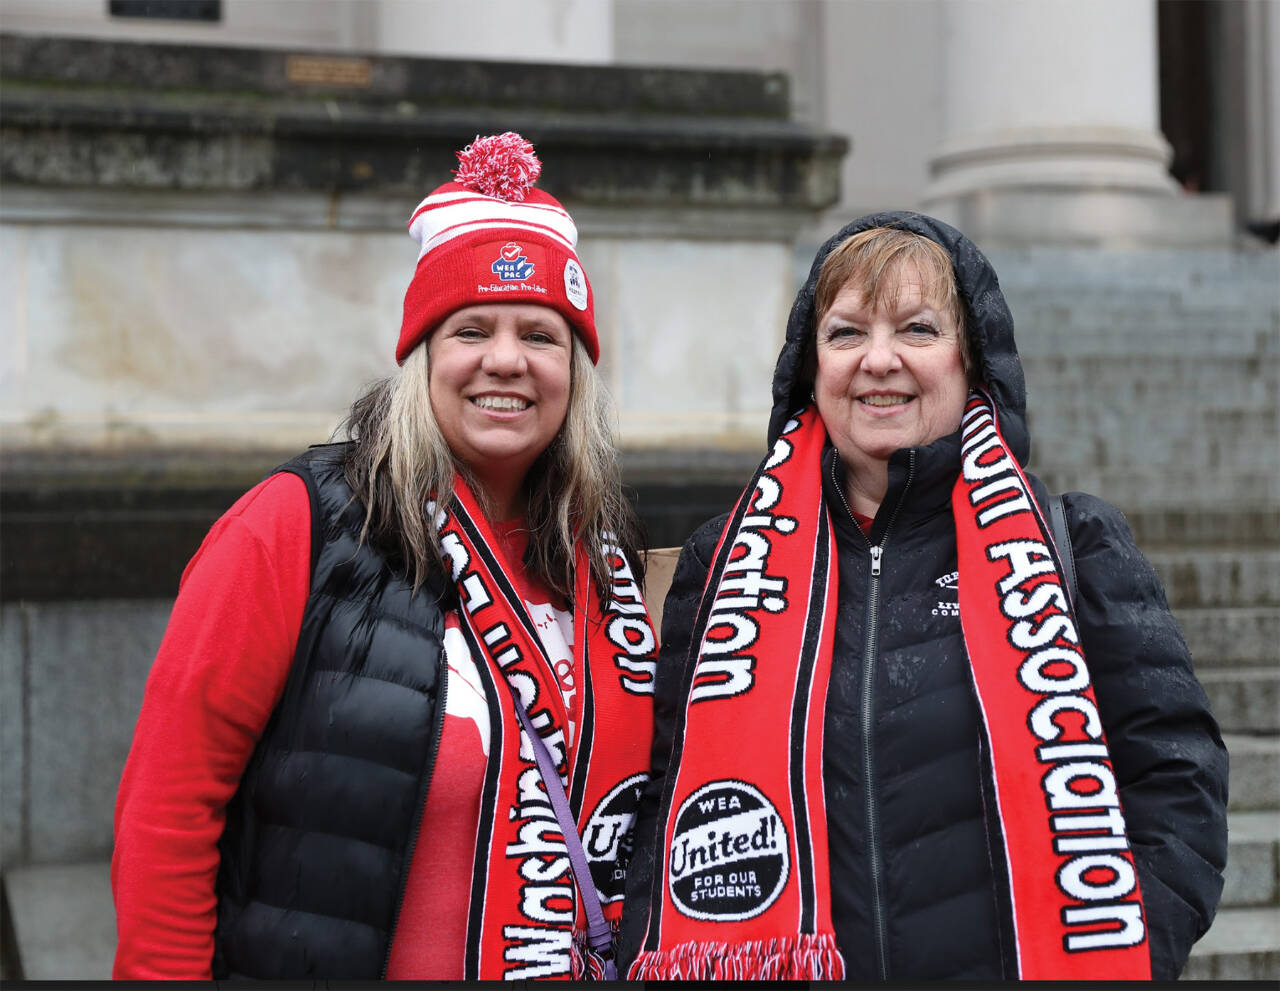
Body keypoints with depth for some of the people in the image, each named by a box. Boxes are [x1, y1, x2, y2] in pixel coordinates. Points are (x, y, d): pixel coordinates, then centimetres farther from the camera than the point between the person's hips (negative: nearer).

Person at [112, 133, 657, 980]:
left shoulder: (603, 563, 4)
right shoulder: (296, 528, -13)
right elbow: (166, 803, -14)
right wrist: (165, 970, -16)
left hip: (564, 963, 5)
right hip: (315, 960, -5)